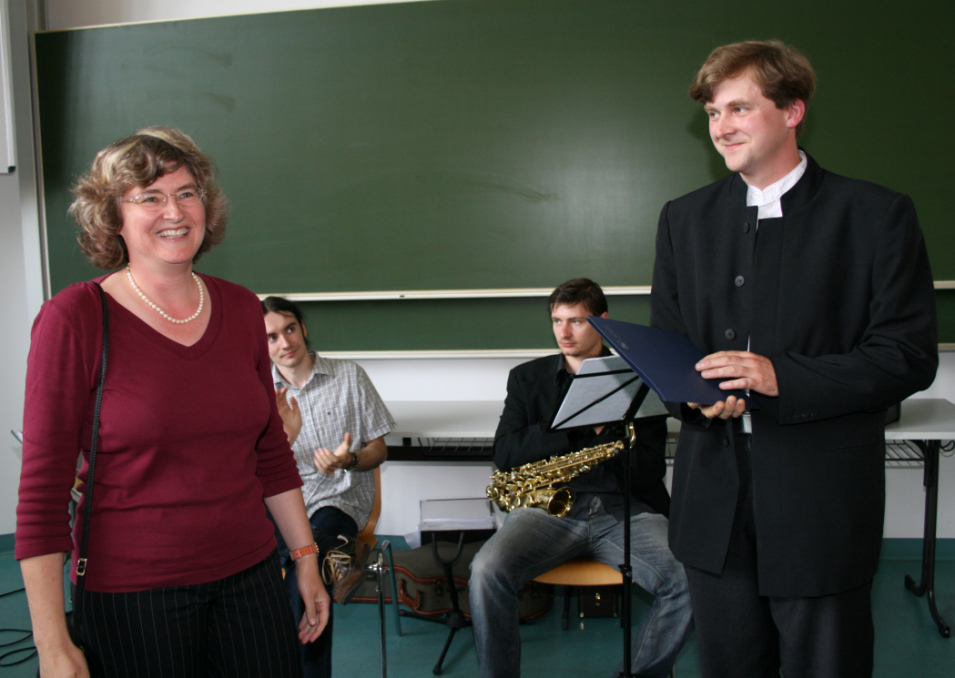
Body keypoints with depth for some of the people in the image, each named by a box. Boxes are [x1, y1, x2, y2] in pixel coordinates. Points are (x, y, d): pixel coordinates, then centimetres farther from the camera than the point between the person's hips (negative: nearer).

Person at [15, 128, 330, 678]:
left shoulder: (241, 309, 3)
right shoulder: (75, 317, -10)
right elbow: (42, 489, -10)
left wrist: (307, 558, 11)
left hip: (250, 574, 4)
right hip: (130, 593, -4)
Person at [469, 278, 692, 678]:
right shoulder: (527, 378, 15)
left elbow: (648, 472, 3)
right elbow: (504, 454, 1)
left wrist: (605, 426, -13)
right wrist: (577, 423, -9)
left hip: (625, 509, 0)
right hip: (550, 505, 1)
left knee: (689, 583, -25)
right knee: (487, 571, -28)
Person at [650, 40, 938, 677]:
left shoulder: (877, 215, -4)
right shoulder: (684, 218, 9)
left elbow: (910, 355, -7)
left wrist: (781, 377, -20)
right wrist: (691, 390, -11)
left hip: (822, 503, -3)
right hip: (715, 499, 4)